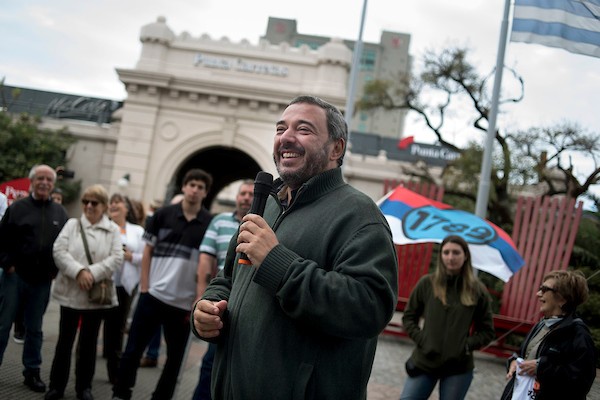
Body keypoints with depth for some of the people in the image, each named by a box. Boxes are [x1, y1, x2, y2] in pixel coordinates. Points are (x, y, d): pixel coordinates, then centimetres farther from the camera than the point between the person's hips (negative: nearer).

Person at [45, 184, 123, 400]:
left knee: (89, 341, 10)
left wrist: (92, 274, -19)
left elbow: (116, 258, -8)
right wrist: (79, 271, -21)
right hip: (70, 292, 0)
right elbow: (59, 251, -7)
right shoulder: (72, 224, 4)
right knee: (65, 339, 8)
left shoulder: (113, 230, 2)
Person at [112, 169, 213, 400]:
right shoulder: (163, 215, 1)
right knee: (134, 348, 5)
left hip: (185, 303, 0)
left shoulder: (211, 224, -1)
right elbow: (148, 251, 5)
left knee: (175, 357, 11)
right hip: (153, 295, 0)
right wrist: (144, 287, -2)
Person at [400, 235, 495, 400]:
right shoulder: (427, 283, -2)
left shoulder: (477, 290, -1)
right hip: (425, 361, 0)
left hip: (458, 368, 0)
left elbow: (487, 331, 5)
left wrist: (467, 345, -9)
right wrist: (421, 339, -8)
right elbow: (408, 317, 6)